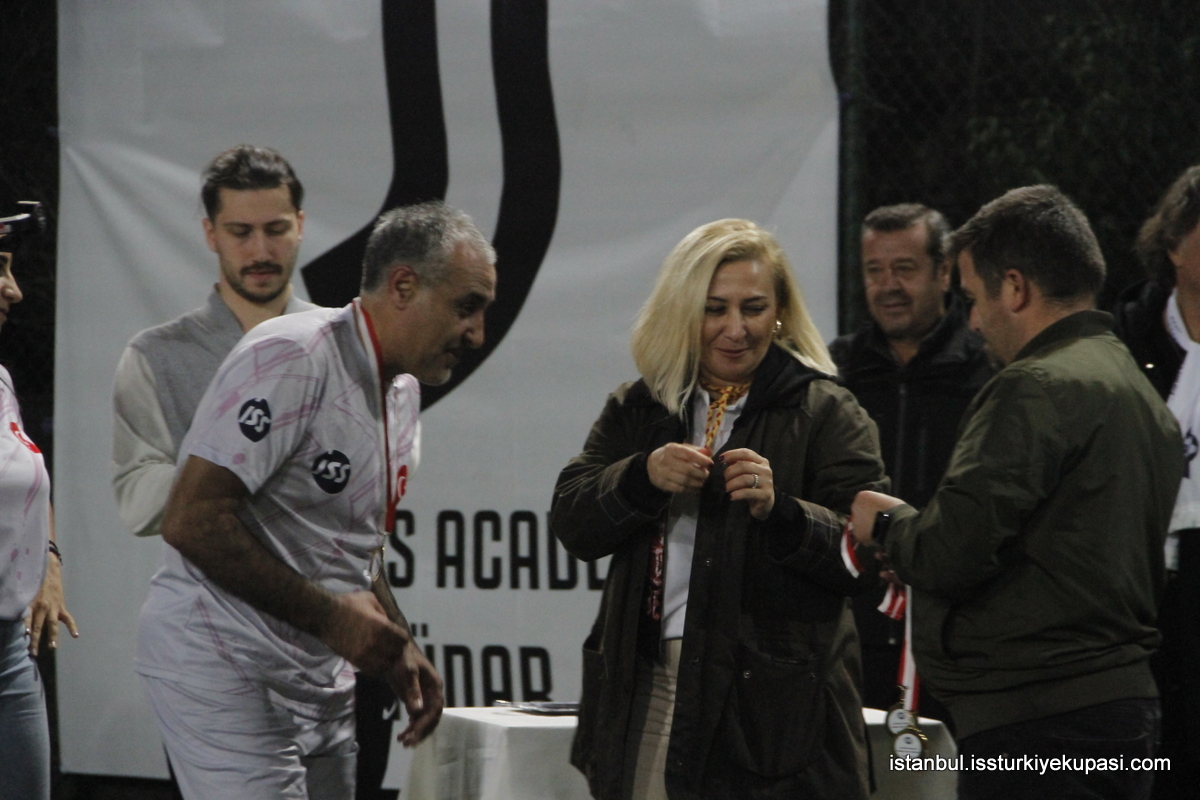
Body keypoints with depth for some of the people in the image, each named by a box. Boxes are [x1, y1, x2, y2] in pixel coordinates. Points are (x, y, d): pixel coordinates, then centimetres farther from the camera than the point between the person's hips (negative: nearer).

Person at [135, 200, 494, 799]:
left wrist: (396, 648, 10)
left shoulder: (402, 389, 14)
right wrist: (329, 615, -20)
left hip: (319, 677, 9)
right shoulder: (293, 358, -16)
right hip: (223, 667, -9)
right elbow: (191, 521, -23)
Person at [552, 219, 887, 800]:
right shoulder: (637, 409, 15)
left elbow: (867, 554, -9)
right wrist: (642, 477, -15)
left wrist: (779, 511, -26)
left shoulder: (825, 413, 2)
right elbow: (570, 524, 3)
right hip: (644, 696, 4)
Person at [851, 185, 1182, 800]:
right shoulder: (1145, 396, 17)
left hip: (1038, 723, -10)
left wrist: (887, 522, 4)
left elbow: (951, 555, -19)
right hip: (1124, 701, 10)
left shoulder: (1038, 389, -14)